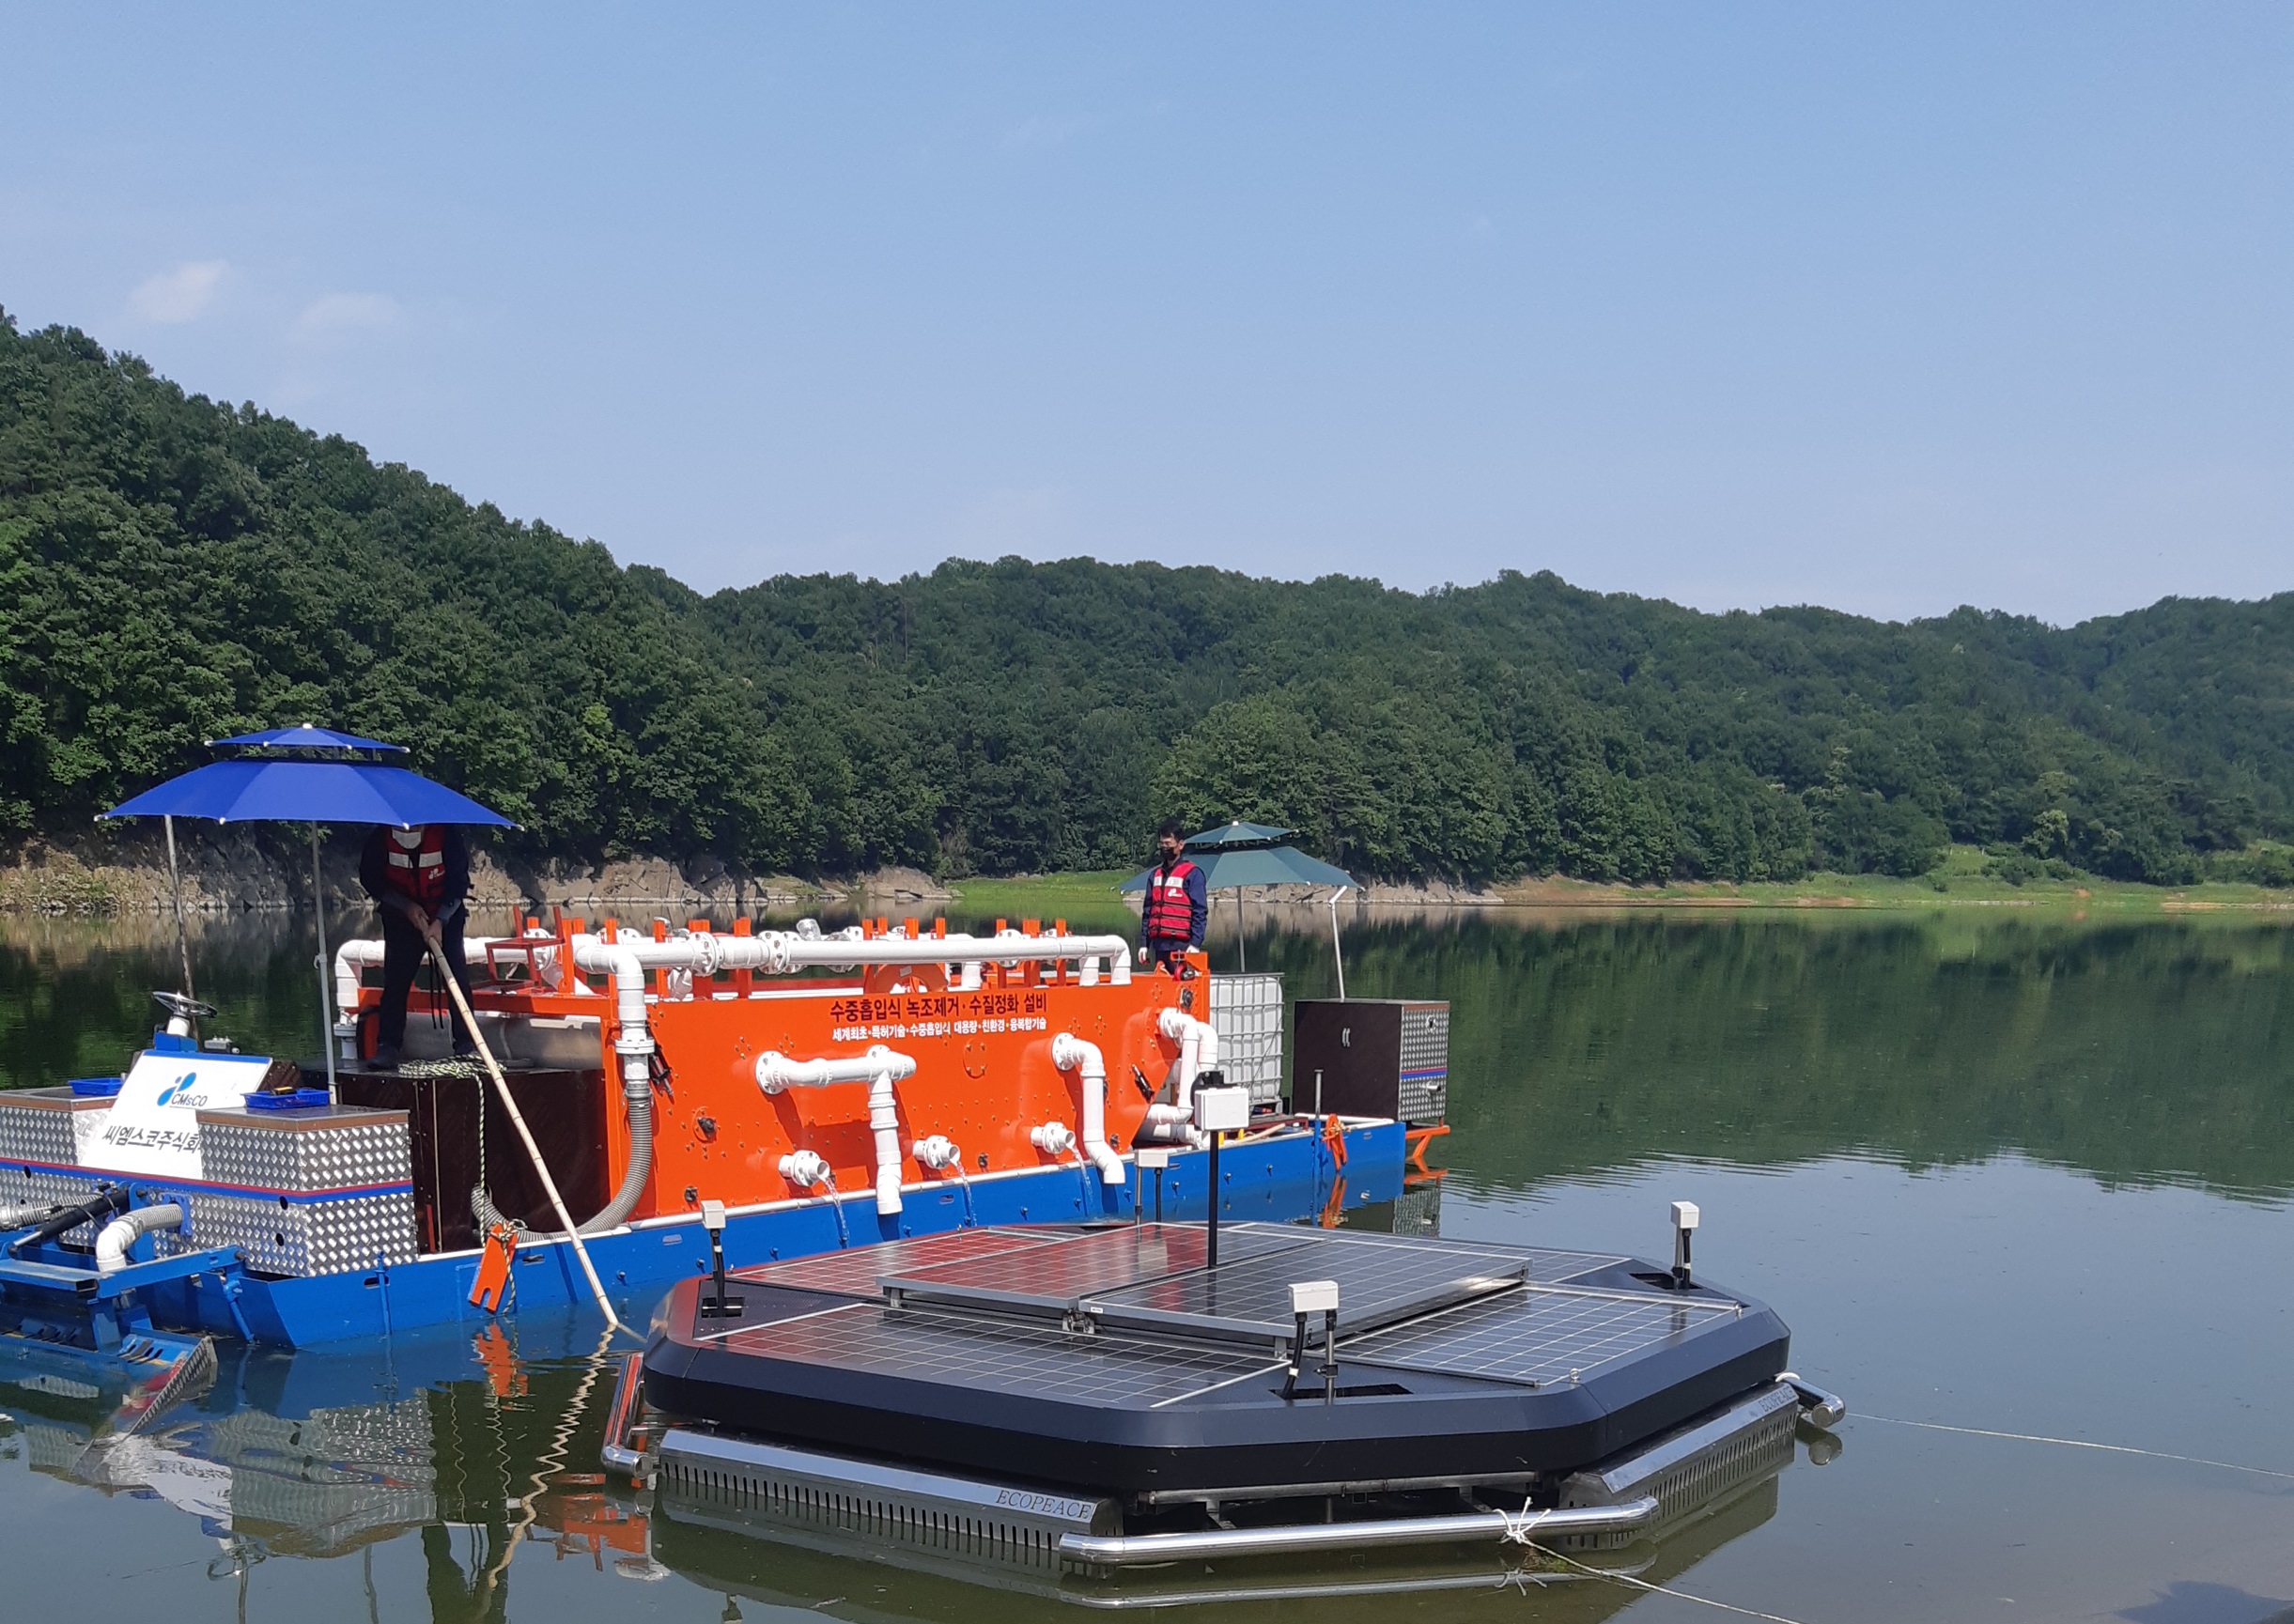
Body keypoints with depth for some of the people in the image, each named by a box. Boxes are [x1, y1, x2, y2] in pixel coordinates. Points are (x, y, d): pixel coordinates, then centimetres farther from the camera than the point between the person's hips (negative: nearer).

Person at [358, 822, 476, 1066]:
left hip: (445, 918, 0)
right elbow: (370, 879, -7)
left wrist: (440, 922, -22)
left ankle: (466, 1044, 0)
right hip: (401, 919, 1)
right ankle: (387, 1046, -1)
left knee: (458, 978, -5)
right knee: (395, 981, -5)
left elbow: (458, 882, -14)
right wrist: (406, 906, -17)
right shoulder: (381, 839, -21)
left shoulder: (447, 836, -23)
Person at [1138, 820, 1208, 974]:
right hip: (1159, 945, 6)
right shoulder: (1155, 874, 17)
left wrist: (1194, 944, -15)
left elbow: (1200, 912, -7)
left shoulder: (1192, 874, -2)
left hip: (1181, 946, -6)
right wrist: (1144, 943, 12)